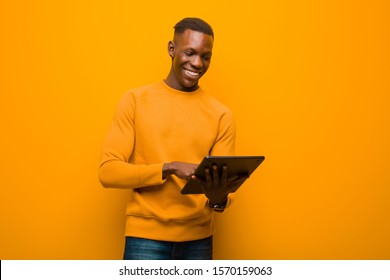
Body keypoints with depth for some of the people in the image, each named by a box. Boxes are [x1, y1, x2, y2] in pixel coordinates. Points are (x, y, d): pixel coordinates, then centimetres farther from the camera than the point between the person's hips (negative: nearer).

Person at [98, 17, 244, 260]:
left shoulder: (222, 115, 2)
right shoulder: (135, 100, -1)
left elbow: (224, 185, 2)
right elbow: (108, 171, -7)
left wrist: (218, 199, -22)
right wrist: (170, 168, -20)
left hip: (198, 239, 2)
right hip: (146, 236, -2)